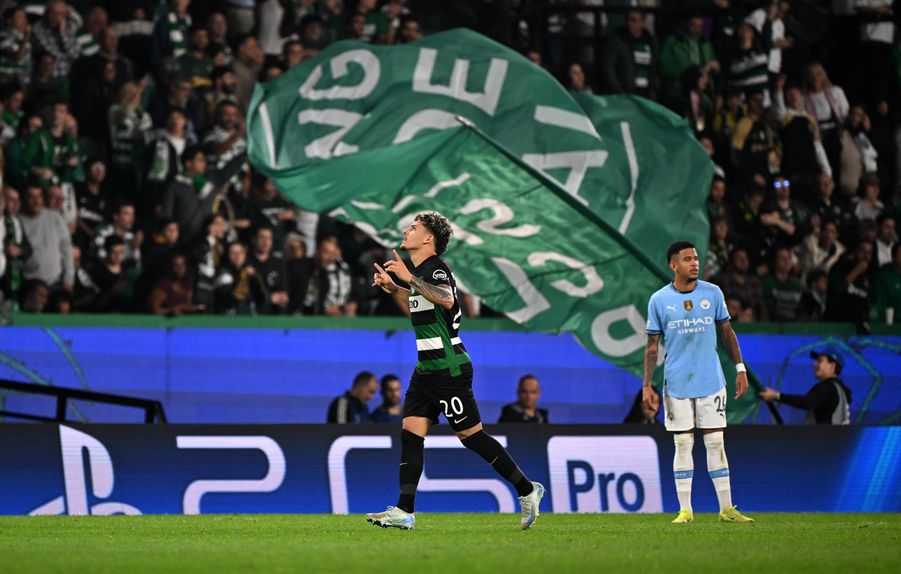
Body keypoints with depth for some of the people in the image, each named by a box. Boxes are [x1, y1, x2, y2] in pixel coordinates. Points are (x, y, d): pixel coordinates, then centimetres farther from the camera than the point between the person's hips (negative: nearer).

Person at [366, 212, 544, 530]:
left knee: (471, 435, -4)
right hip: (427, 369, 9)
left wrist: (409, 278, -38)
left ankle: (527, 490, 8)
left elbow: (446, 300, -38)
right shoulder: (421, 270, 14)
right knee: (410, 433, 0)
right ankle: (403, 512, -2)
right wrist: (392, 288, 22)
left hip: (449, 369, -9)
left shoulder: (435, 269, -16)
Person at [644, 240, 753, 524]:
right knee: (683, 444, 1)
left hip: (711, 381, 1)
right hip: (677, 384, -1)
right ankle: (685, 510, 6)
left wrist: (740, 369, 6)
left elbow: (727, 332, 11)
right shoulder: (658, 300, -1)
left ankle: (726, 509, 4)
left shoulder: (713, 293, 2)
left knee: (716, 443, 1)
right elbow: (652, 345, 3)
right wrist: (647, 385, -2)